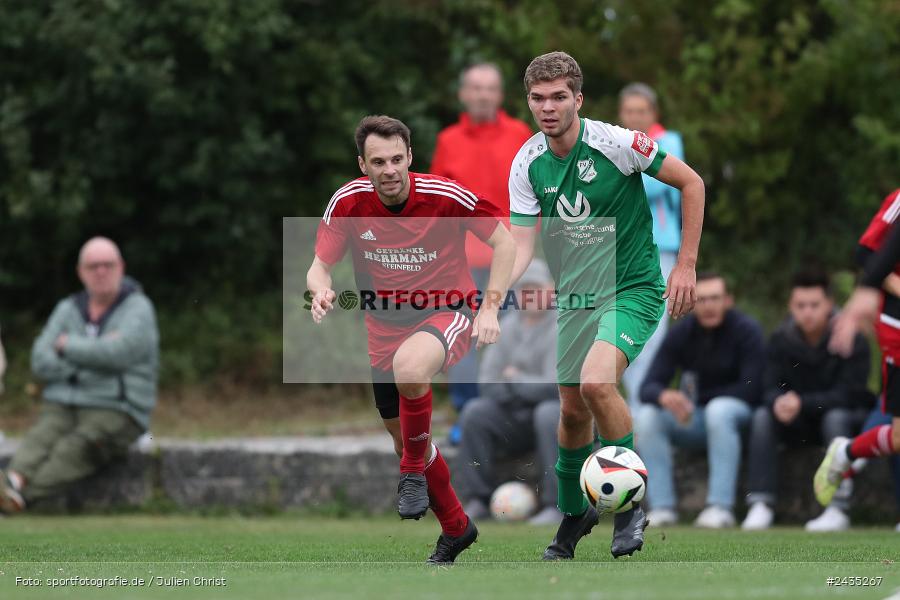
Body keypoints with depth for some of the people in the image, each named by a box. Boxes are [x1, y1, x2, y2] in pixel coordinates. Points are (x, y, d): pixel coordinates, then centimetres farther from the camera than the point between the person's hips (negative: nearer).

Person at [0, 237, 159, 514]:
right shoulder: (68, 309, 15)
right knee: (38, 440, -29)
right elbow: (41, 363, 4)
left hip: (114, 412, -4)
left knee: (76, 448, -34)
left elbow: (120, 352, -18)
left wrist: (68, 346, -5)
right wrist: (93, 355, -11)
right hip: (61, 407, 4)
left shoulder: (138, 308, 0)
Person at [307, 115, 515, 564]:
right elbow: (320, 265, -5)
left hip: (447, 313, -5)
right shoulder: (348, 202, -11)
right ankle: (455, 527, 36)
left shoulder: (446, 197, -19)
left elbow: (504, 241, -8)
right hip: (385, 326, 5)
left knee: (409, 367, -39)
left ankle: (414, 470, -14)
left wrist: (490, 308, -15)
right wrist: (321, 290, -29)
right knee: (403, 438, 12)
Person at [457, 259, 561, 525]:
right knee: (474, 411, -16)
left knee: (548, 413, -37)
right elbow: (488, 382, 3)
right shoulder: (508, 326, 6)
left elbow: (554, 386, -20)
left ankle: (555, 505, -34)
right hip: (518, 418, 5)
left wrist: (515, 380, -6)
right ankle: (480, 500, -13)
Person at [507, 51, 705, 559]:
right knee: (572, 409, 9)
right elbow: (523, 245, -5)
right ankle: (574, 513, 34)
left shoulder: (616, 143, -17)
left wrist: (687, 266, -9)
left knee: (596, 382, -28)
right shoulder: (527, 165, -4)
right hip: (575, 298, 5)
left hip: (633, 289, -5)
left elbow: (691, 182, -8)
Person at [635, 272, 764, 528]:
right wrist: (664, 396, -36)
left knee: (719, 409, -37)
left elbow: (751, 389, -21)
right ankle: (662, 508, -22)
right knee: (646, 417, -21)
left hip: (738, 414, -4)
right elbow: (648, 387, -10)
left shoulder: (746, 330, -15)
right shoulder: (680, 334, -4)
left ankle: (721, 507, -38)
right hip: (693, 422, 4)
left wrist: (695, 399, -17)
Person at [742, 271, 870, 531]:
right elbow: (771, 388, -9)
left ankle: (839, 508, -37)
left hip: (847, 415, -4)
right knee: (762, 416, -23)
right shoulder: (780, 340, -6)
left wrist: (802, 403, -34)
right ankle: (761, 505, -27)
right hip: (800, 423, 4)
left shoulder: (852, 339, -18)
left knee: (836, 417, -37)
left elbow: (848, 394, -23)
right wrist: (778, 402, -34)